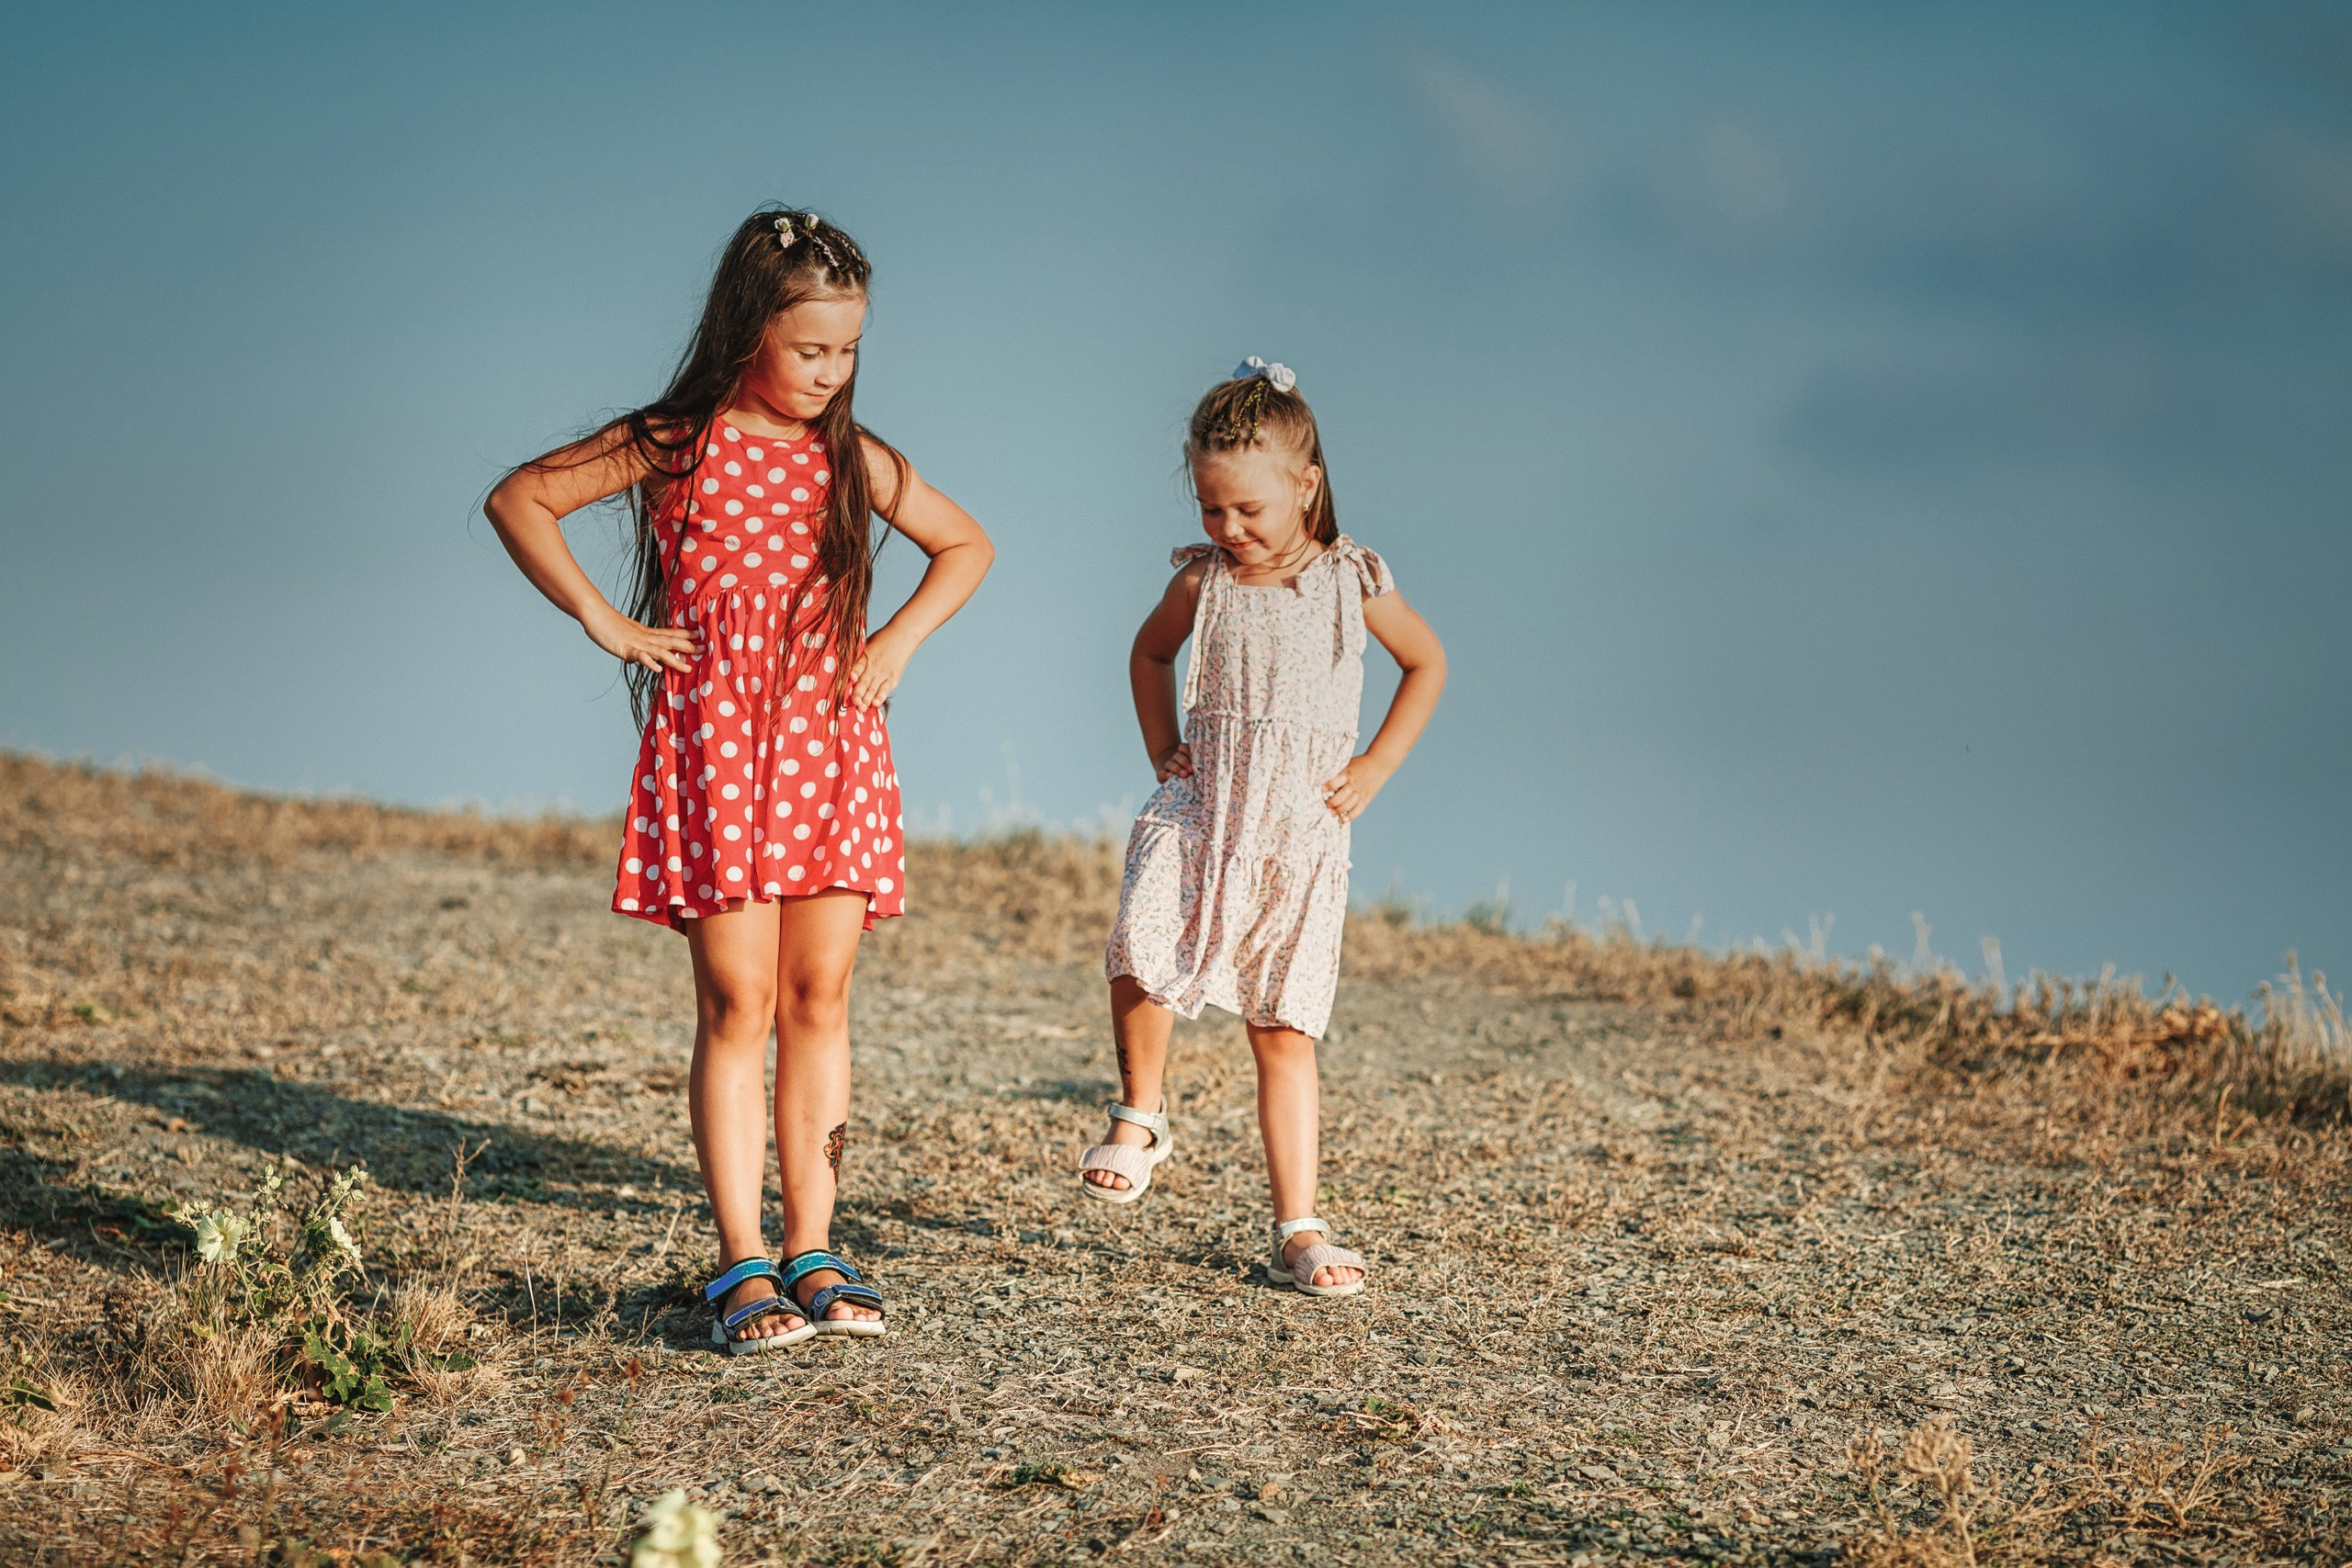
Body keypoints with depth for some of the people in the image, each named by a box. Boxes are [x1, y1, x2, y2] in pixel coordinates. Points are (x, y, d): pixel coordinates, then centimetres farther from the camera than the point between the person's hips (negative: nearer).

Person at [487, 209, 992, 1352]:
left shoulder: (852, 461, 9)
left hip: (830, 744, 4)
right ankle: (742, 1264, -6)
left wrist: (900, 640, 8)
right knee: (737, 1005, -7)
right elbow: (519, 500, 1)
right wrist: (604, 623, -5)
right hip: (713, 744, -4)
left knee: (819, 1001, 2)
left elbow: (966, 546, 23)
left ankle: (811, 1250, 7)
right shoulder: (673, 445, -1)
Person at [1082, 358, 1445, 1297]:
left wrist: (1373, 770, 6)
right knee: (1141, 956, -27)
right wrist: (1162, 749, 12)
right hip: (1197, 812, 1)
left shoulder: (1350, 584, -1)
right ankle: (1139, 1116, -2)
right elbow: (1151, 653, 24)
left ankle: (1298, 1230, 7)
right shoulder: (1203, 582, 3)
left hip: (1299, 833, -1)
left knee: (1285, 1033, 1)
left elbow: (1426, 665, 14)